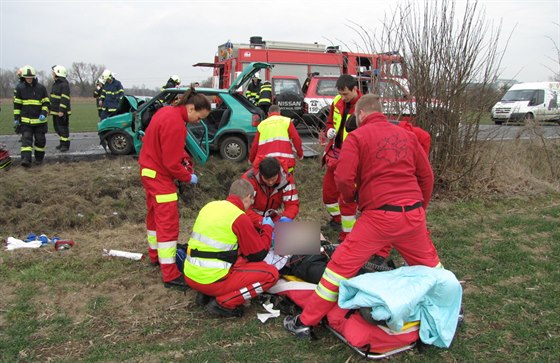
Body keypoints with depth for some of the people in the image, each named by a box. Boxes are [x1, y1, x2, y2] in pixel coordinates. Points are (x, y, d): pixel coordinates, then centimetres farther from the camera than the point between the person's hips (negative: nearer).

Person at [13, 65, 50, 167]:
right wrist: (16, 118, 2)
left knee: (40, 140, 7)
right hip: (25, 120, 0)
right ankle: (26, 159, -14)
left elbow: (46, 103, 3)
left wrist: (43, 114, -12)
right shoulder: (19, 88, 2)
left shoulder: (41, 88, 1)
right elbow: (17, 104, 5)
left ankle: (39, 158, 22)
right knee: (26, 139, -8)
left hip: (39, 120, 1)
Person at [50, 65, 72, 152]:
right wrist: (50, 109, 21)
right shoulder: (55, 84, 16)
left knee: (63, 128, -5)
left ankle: (65, 145, 2)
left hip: (62, 112, -10)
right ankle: (62, 143, 27)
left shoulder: (64, 84, -15)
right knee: (57, 128, 16)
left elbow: (65, 99, -21)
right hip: (55, 111, 10)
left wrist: (61, 111, -26)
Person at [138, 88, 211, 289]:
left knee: (155, 215, 23)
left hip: (149, 169, 10)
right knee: (168, 223, -8)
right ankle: (171, 275, -4)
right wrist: (188, 177, -9)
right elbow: (171, 163, -24)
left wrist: (185, 159, 0)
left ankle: (155, 255, 40)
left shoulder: (168, 111, 3)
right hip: (159, 175, -10)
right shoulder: (176, 125, -26)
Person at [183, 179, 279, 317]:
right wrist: (267, 228, 11)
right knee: (271, 273, -2)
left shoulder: (210, 206, 8)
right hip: (212, 280, -8)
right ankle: (223, 303, -4)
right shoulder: (240, 217, -13)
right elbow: (259, 254, -4)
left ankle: (205, 294, 16)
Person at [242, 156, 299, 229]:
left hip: (274, 219, 3)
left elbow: (292, 203, -17)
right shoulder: (249, 179, -29)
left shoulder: (286, 179, -19)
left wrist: (286, 217, -38)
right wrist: (261, 222, -46)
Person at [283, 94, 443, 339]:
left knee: (342, 265, 2)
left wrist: (351, 197, 8)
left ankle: (306, 322, 8)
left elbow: (343, 178, -12)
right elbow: (426, 175, 13)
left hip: (379, 215, -5)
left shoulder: (357, 137, -2)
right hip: (414, 214, 5)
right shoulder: (406, 134, 13)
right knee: (428, 263, 27)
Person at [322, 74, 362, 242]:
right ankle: (336, 217, 45)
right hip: (334, 153, 7)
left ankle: (347, 235, 9)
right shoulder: (337, 102, 4)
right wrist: (330, 130, -4)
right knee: (328, 190, 18)